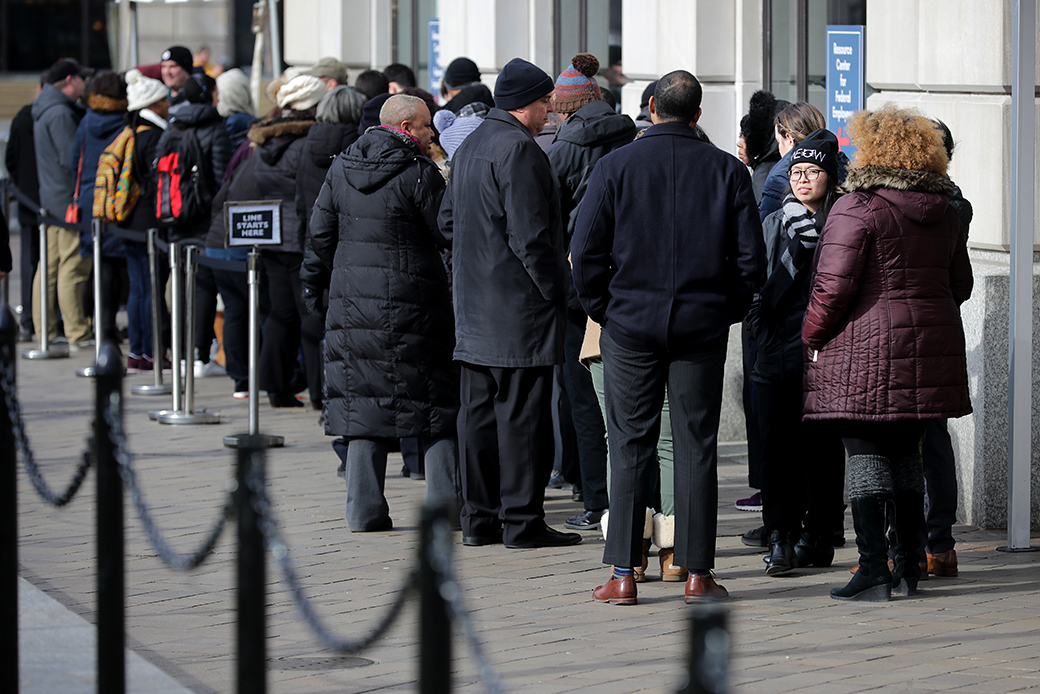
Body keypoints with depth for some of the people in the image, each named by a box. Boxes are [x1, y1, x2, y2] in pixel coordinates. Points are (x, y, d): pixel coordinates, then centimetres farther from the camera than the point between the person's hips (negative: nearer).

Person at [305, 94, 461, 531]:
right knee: (438, 401, 5)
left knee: (363, 401, 8)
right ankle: (445, 502, 3)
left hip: (352, 303, 5)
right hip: (413, 307, -5)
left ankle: (364, 508, 5)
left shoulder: (340, 170, 7)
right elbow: (447, 233, -11)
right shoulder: (418, 174, -11)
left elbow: (321, 232, 10)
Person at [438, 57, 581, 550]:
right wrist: (555, 288, -12)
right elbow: (530, 234, -20)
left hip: (474, 305, 9)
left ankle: (479, 518, 14)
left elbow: (448, 222, 21)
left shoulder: (470, 146, 15)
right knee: (522, 412, -5)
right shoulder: (517, 149, -15)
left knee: (479, 411, 10)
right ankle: (522, 521, -2)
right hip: (518, 305, -9)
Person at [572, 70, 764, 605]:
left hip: (630, 325, -1)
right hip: (702, 329, 1)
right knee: (696, 447, 6)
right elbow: (751, 257, 0)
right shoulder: (727, 171, 0)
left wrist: (602, 309, 8)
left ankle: (623, 575, 3)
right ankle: (697, 573, 7)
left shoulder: (616, 166, -3)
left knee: (630, 446, 5)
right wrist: (726, 310, 12)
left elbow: (585, 253, -4)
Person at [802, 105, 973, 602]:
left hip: (866, 352, -6)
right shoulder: (944, 212, 11)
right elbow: (960, 285, 18)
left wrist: (812, 337, -2)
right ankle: (908, 568, 17)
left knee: (865, 456, -3)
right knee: (907, 455, 14)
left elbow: (834, 285, -15)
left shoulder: (857, 207, -11)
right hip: (931, 349, 6)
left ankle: (873, 573, -6)